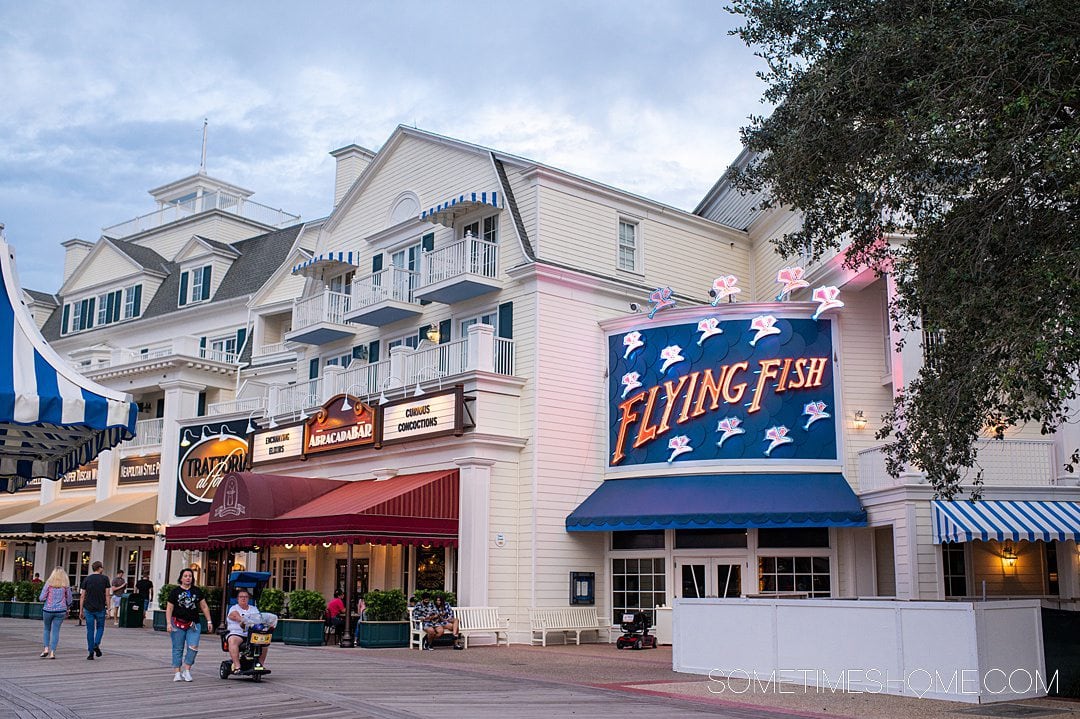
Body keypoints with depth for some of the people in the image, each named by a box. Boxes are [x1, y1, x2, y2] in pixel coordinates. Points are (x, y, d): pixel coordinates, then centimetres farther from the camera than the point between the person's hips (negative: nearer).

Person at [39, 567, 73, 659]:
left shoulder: (49, 583, -4)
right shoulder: (66, 585, 1)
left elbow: (41, 598, -5)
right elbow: (69, 600, 7)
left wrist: (39, 598, 18)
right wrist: (67, 609, 22)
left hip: (48, 609, -1)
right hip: (60, 611, 1)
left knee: (47, 629, 19)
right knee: (55, 631, 5)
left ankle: (46, 648, 8)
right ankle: (52, 652, 0)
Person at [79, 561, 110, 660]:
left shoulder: (86, 579, 4)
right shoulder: (105, 579, 0)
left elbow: (82, 596, 3)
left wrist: (81, 611, 7)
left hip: (88, 608, 1)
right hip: (100, 608, -1)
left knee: (90, 630, 7)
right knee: (100, 627, 16)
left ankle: (90, 652, 6)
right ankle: (96, 644, -8)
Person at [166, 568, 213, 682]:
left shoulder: (197, 591, 11)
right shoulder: (175, 591, 4)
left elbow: (204, 607, 14)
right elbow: (169, 608, 2)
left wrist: (209, 621, 10)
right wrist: (168, 623, -8)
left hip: (193, 624, 2)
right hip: (178, 624, -2)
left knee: (193, 647, -12)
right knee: (178, 649, 2)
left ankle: (186, 670, -1)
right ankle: (177, 672, 7)